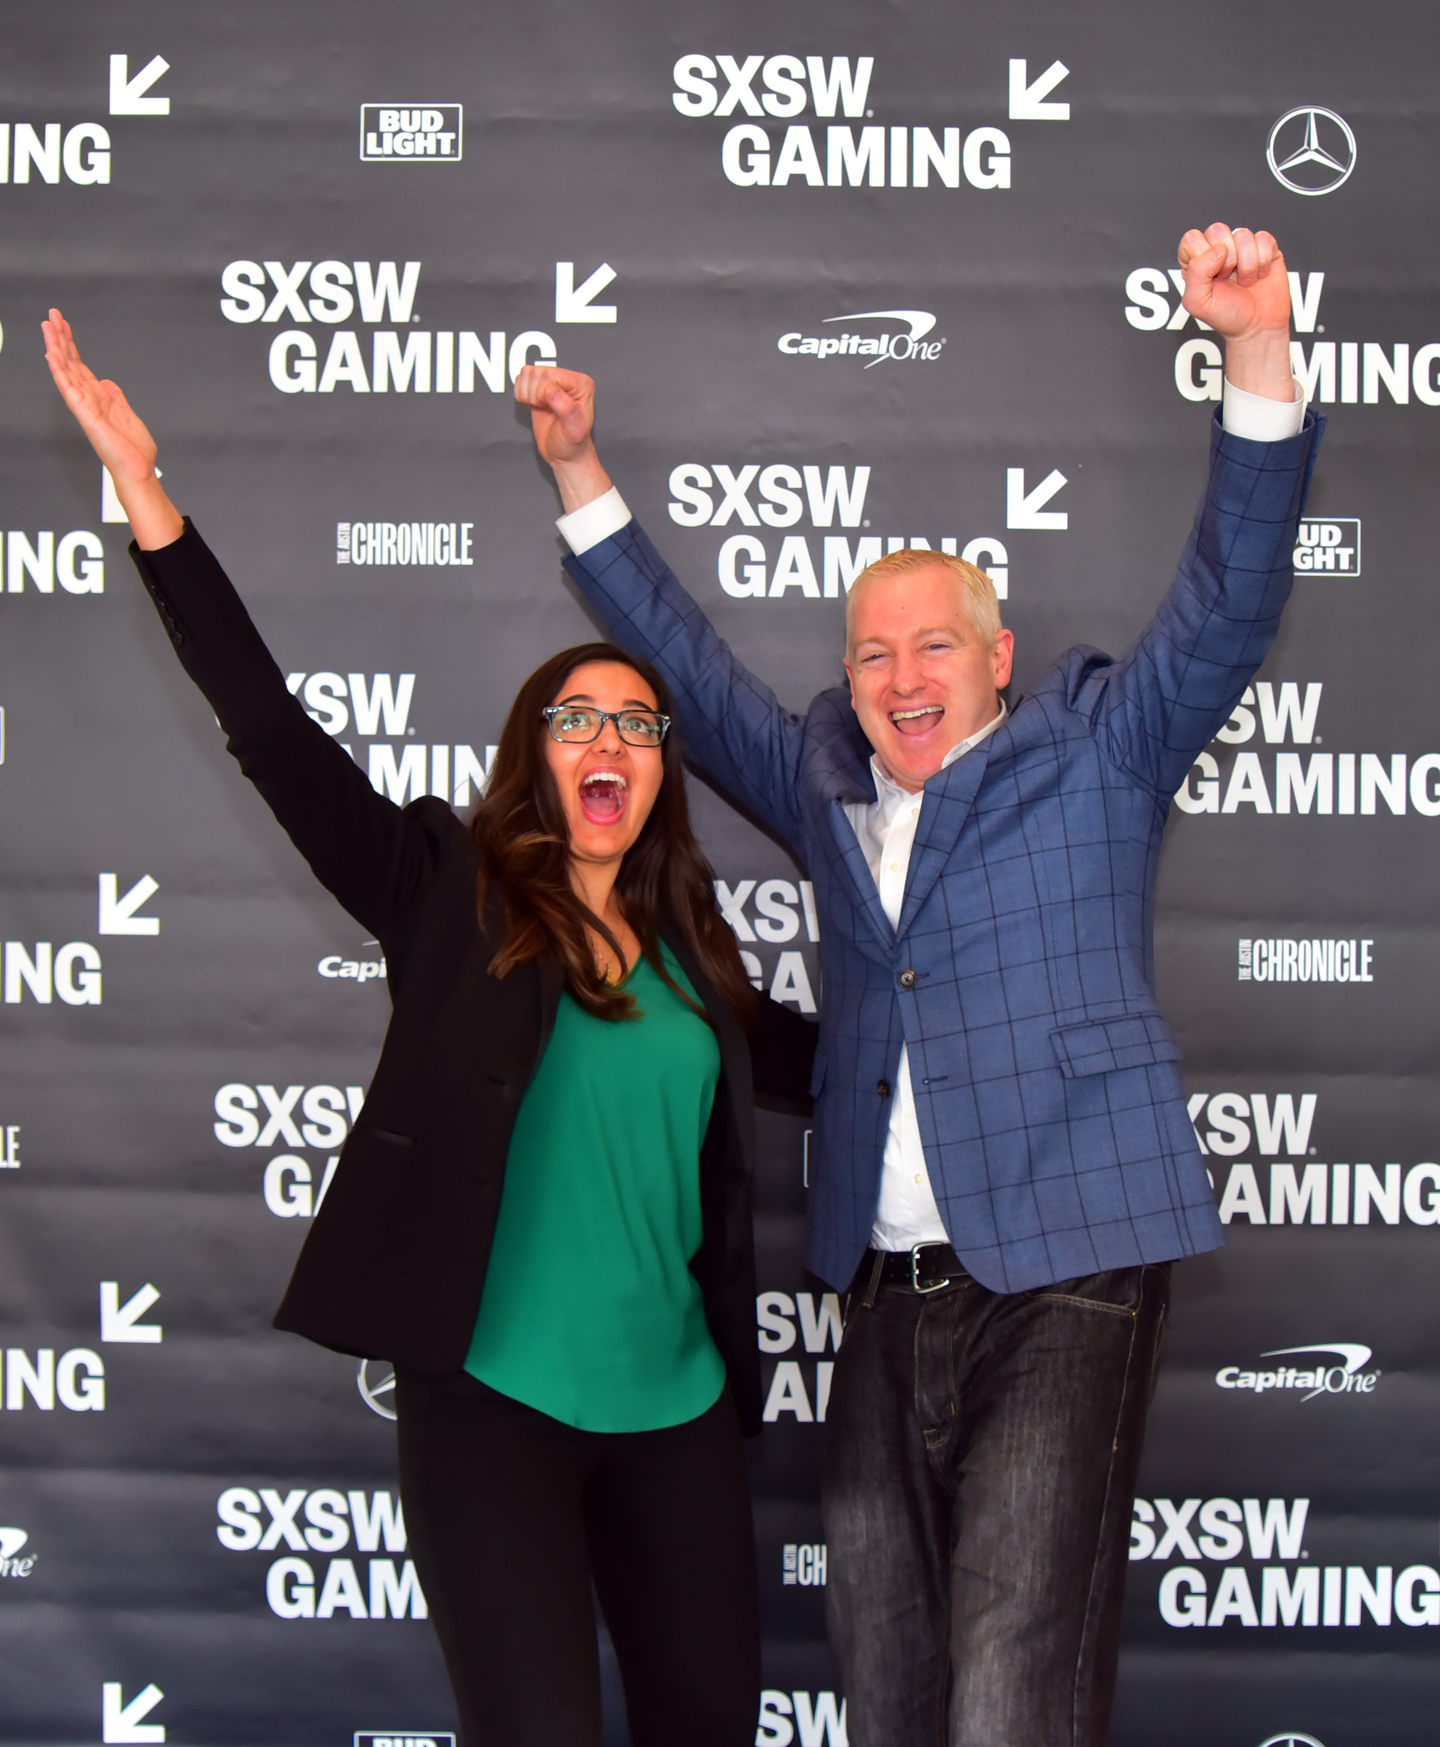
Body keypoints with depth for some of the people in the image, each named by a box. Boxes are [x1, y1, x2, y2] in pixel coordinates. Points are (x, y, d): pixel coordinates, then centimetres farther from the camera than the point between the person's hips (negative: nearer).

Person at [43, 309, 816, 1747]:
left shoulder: (689, 951, 11)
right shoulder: (448, 894, -1)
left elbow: (814, 1062, 27)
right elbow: (272, 733, -10)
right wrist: (143, 492, -17)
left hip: (675, 1406, 5)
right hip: (491, 1400, -5)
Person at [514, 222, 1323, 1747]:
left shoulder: (1093, 755, 6)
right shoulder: (825, 785, 17)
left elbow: (1229, 599, -4)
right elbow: (688, 667, 27)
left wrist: (1257, 351, -16)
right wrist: (580, 474, 25)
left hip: (1061, 1278, -5)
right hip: (886, 1293, 5)